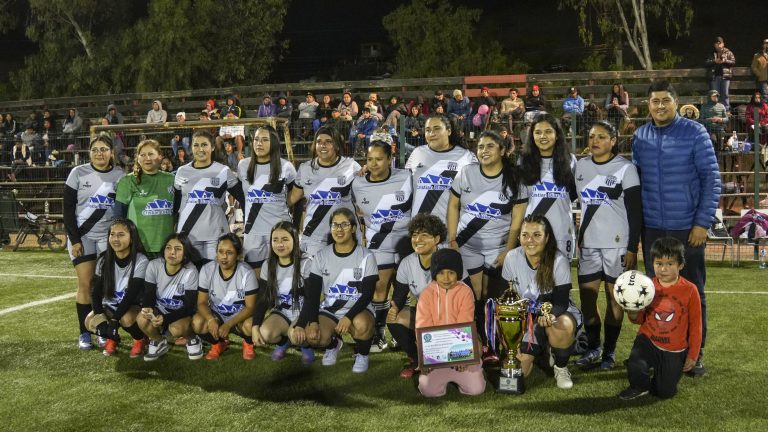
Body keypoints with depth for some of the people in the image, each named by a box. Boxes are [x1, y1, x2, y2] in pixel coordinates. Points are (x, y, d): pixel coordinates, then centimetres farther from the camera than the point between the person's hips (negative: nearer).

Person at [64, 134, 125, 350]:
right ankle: (84, 334, 6)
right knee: (85, 284, -2)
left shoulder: (120, 176, 2)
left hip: (109, 236, 1)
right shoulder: (78, 173, -3)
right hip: (82, 236, -1)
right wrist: (74, 239, -9)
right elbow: (68, 209, -3)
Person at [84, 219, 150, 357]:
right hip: (109, 306, 4)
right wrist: (101, 320, -24)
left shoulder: (140, 261, -19)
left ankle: (140, 339, -3)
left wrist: (114, 320, -29)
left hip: (132, 306, -4)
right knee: (90, 322, -24)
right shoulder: (104, 261, -5)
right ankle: (111, 338, 8)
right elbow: (96, 292, -8)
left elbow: (131, 295, -24)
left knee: (127, 319, -36)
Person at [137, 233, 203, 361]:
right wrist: (148, 309, -34)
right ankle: (158, 342, 3)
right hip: (159, 311, 3)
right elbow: (148, 295, -10)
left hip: (182, 314, -3)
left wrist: (165, 318, -33)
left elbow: (189, 306, -20)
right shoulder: (153, 266, -12)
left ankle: (192, 340, 1)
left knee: (176, 329, -35)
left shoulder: (190, 271, -21)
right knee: (142, 319, -28)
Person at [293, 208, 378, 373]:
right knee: (312, 336, -28)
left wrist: (349, 317, -26)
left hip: (358, 309, -2)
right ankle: (333, 344, 12)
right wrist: (312, 321, -16)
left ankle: (361, 354, -2)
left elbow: (367, 294, -10)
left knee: (362, 324, -38)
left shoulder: (366, 256, -6)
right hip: (329, 310, 2)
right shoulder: (322, 256, 2)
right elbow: (312, 293, 0)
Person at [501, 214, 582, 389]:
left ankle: (561, 368, -7)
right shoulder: (512, 258, -12)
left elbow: (561, 303, -20)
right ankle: (540, 349, 26)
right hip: (528, 318, 3)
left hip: (559, 313, -3)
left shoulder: (559, 261, -21)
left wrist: (550, 315, -43)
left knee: (561, 327, -40)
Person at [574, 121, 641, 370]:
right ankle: (592, 347, 18)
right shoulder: (580, 166, 8)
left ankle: (609, 351, 13)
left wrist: (632, 248, -11)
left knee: (614, 297, 2)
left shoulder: (625, 169, -5)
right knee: (586, 296, 3)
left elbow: (635, 212, -6)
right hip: (588, 243, 4)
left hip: (617, 243, -4)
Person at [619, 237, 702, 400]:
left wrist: (693, 355, 0)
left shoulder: (689, 290, -10)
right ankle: (639, 387, 7)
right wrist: (633, 314, -16)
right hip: (648, 340, 1)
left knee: (665, 392, 1)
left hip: (675, 350, -1)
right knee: (635, 368, -28)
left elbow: (695, 325, -2)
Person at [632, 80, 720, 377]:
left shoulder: (694, 133, -7)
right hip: (652, 229, 3)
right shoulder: (639, 137, 5)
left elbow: (711, 178, -8)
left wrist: (703, 222, -12)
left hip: (688, 228, -3)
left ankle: (695, 353, 18)